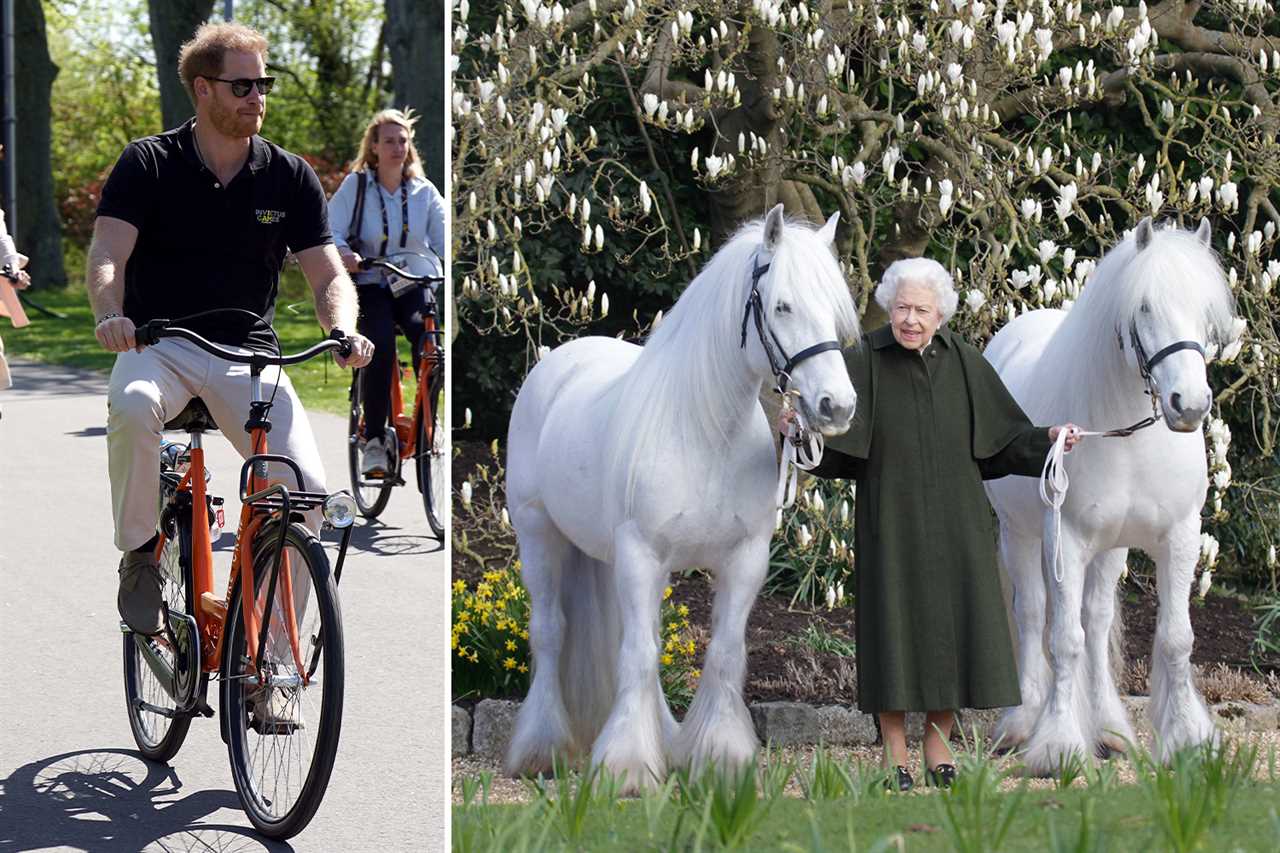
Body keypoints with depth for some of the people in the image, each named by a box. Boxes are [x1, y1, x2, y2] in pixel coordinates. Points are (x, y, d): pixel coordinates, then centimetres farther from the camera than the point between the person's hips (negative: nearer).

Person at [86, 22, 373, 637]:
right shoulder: (148, 164, -1)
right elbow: (107, 254, -13)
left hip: (247, 354, 2)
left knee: (306, 488, -19)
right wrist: (111, 314, -36)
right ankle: (139, 553, -14)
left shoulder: (289, 177, 5)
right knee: (133, 407, -39)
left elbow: (328, 274, 0)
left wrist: (343, 331, -23)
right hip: (159, 344, -2)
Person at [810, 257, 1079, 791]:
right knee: (896, 624, 0)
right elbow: (831, 445, -9)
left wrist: (1049, 439, -7)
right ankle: (895, 756, 10)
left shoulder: (963, 363, 4)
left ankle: (938, 747, 19)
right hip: (892, 521, -3)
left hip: (955, 522, 3)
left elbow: (1005, 437, 8)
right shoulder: (863, 363, -4)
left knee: (954, 623, 4)